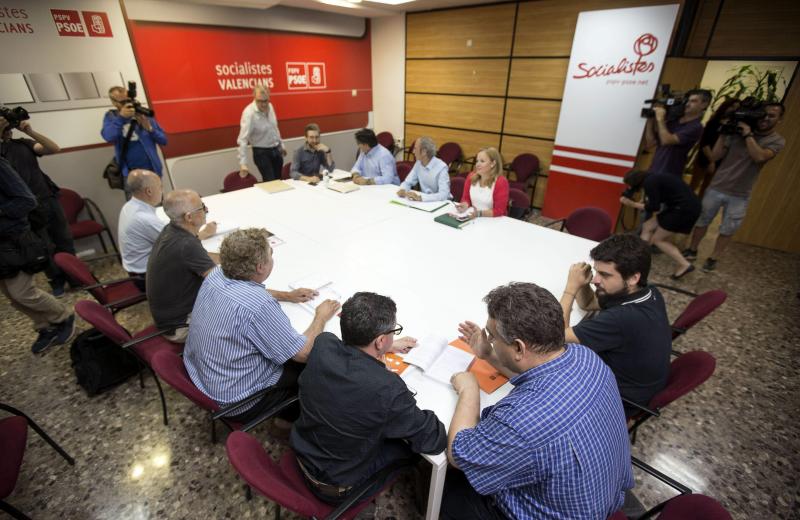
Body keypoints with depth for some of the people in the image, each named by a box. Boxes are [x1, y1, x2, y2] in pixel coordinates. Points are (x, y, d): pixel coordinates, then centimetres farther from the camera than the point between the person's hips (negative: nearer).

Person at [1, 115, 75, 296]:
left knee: (65, 242, 9)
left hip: (49, 199, 3)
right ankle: (57, 282, 18)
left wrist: (30, 132, -13)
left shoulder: (23, 143, 10)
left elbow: (55, 149, -2)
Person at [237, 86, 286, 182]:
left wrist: (281, 145, 21)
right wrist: (243, 163, -32)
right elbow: (243, 140, -26)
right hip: (261, 153, -6)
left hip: (276, 150, 6)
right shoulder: (249, 113, -21)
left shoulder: (270, 106, 0)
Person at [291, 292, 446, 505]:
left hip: (303, 455, 5)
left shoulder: (322, 344, -19)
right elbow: (435, 441, -22)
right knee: (409, 445, 15)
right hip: (337, 489, -5)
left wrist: (388, 347, 13)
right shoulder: (388, 389, -37)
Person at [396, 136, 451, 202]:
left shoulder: (441, 167, -21)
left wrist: (420, 198, -39)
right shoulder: (418, 163, -1)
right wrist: (402, 190, -16)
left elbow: (444, 195, -30)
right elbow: (408, 182, 7)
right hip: (424, 201, 5)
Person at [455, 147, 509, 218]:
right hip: (473, 218, 4)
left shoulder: (501, 182, -11)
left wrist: (479, 213, -25)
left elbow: (499, 211, -13)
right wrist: (464, 206, -10)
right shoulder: (471, 176, 5)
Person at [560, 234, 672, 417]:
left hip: (621, 400, -7)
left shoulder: (624, 318, -41)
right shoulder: (649, 294, -12)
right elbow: (587, 303, 2)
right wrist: (583, 284, -19)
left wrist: (571, 286, -25)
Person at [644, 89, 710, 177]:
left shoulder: (696, 127, -9)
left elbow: (666, 140, -22)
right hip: (653, 173, 7)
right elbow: (649, 144, 9)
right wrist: (650, 119, 3)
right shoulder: (673, 121, 12)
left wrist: (660, 119, -10)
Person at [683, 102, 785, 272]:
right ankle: (692, 250, 26)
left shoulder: (777, 141, -1)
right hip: (716, 188, 0)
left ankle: (713, 259, 18)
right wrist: (723, 133, -10)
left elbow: (760, 157, -21)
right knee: (701, 221, 9)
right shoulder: (737, 131, -1)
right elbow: (714, 157, -2)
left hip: (739, 196, 0)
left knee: (727, 231, 5)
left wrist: (748, 135, -16)